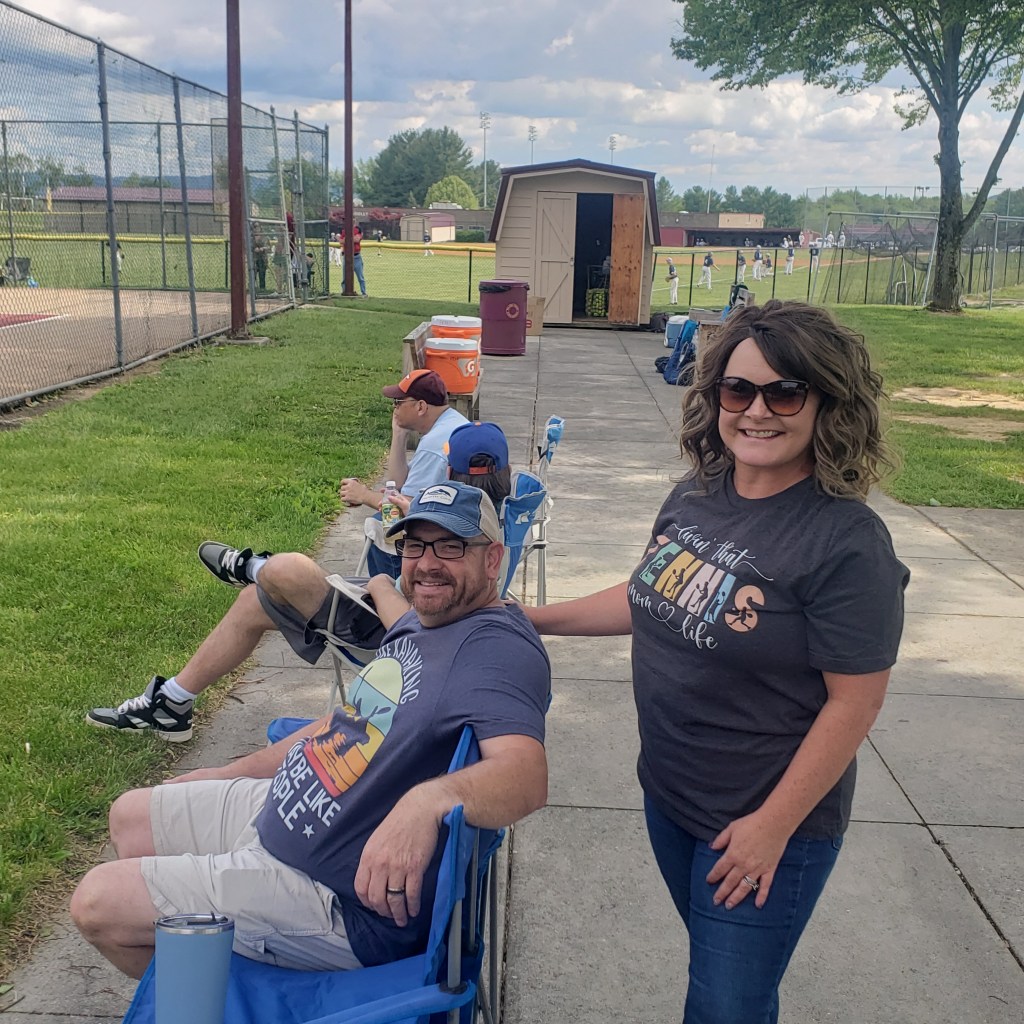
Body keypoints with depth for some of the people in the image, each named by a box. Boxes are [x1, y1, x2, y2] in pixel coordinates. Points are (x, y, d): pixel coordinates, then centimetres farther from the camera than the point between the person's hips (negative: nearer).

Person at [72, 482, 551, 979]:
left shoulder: (498, 647, -23)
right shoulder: (416, 623, 9)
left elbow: (525, 776, -38)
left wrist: (427, 801, -56)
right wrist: (231, 773, 23)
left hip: (345, 902, -10)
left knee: (96, 904, -6)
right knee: (130, 815, 23)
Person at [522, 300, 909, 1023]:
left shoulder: (847, 543, -23)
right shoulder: (696, 496, -3)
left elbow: (854, 702, -21)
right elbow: (650, 599, 11)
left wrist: (774, 825, -18)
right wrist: (533, 619, 8)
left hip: (764, 826, -6)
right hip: (669, 795, 6)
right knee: (715, 966, 26)